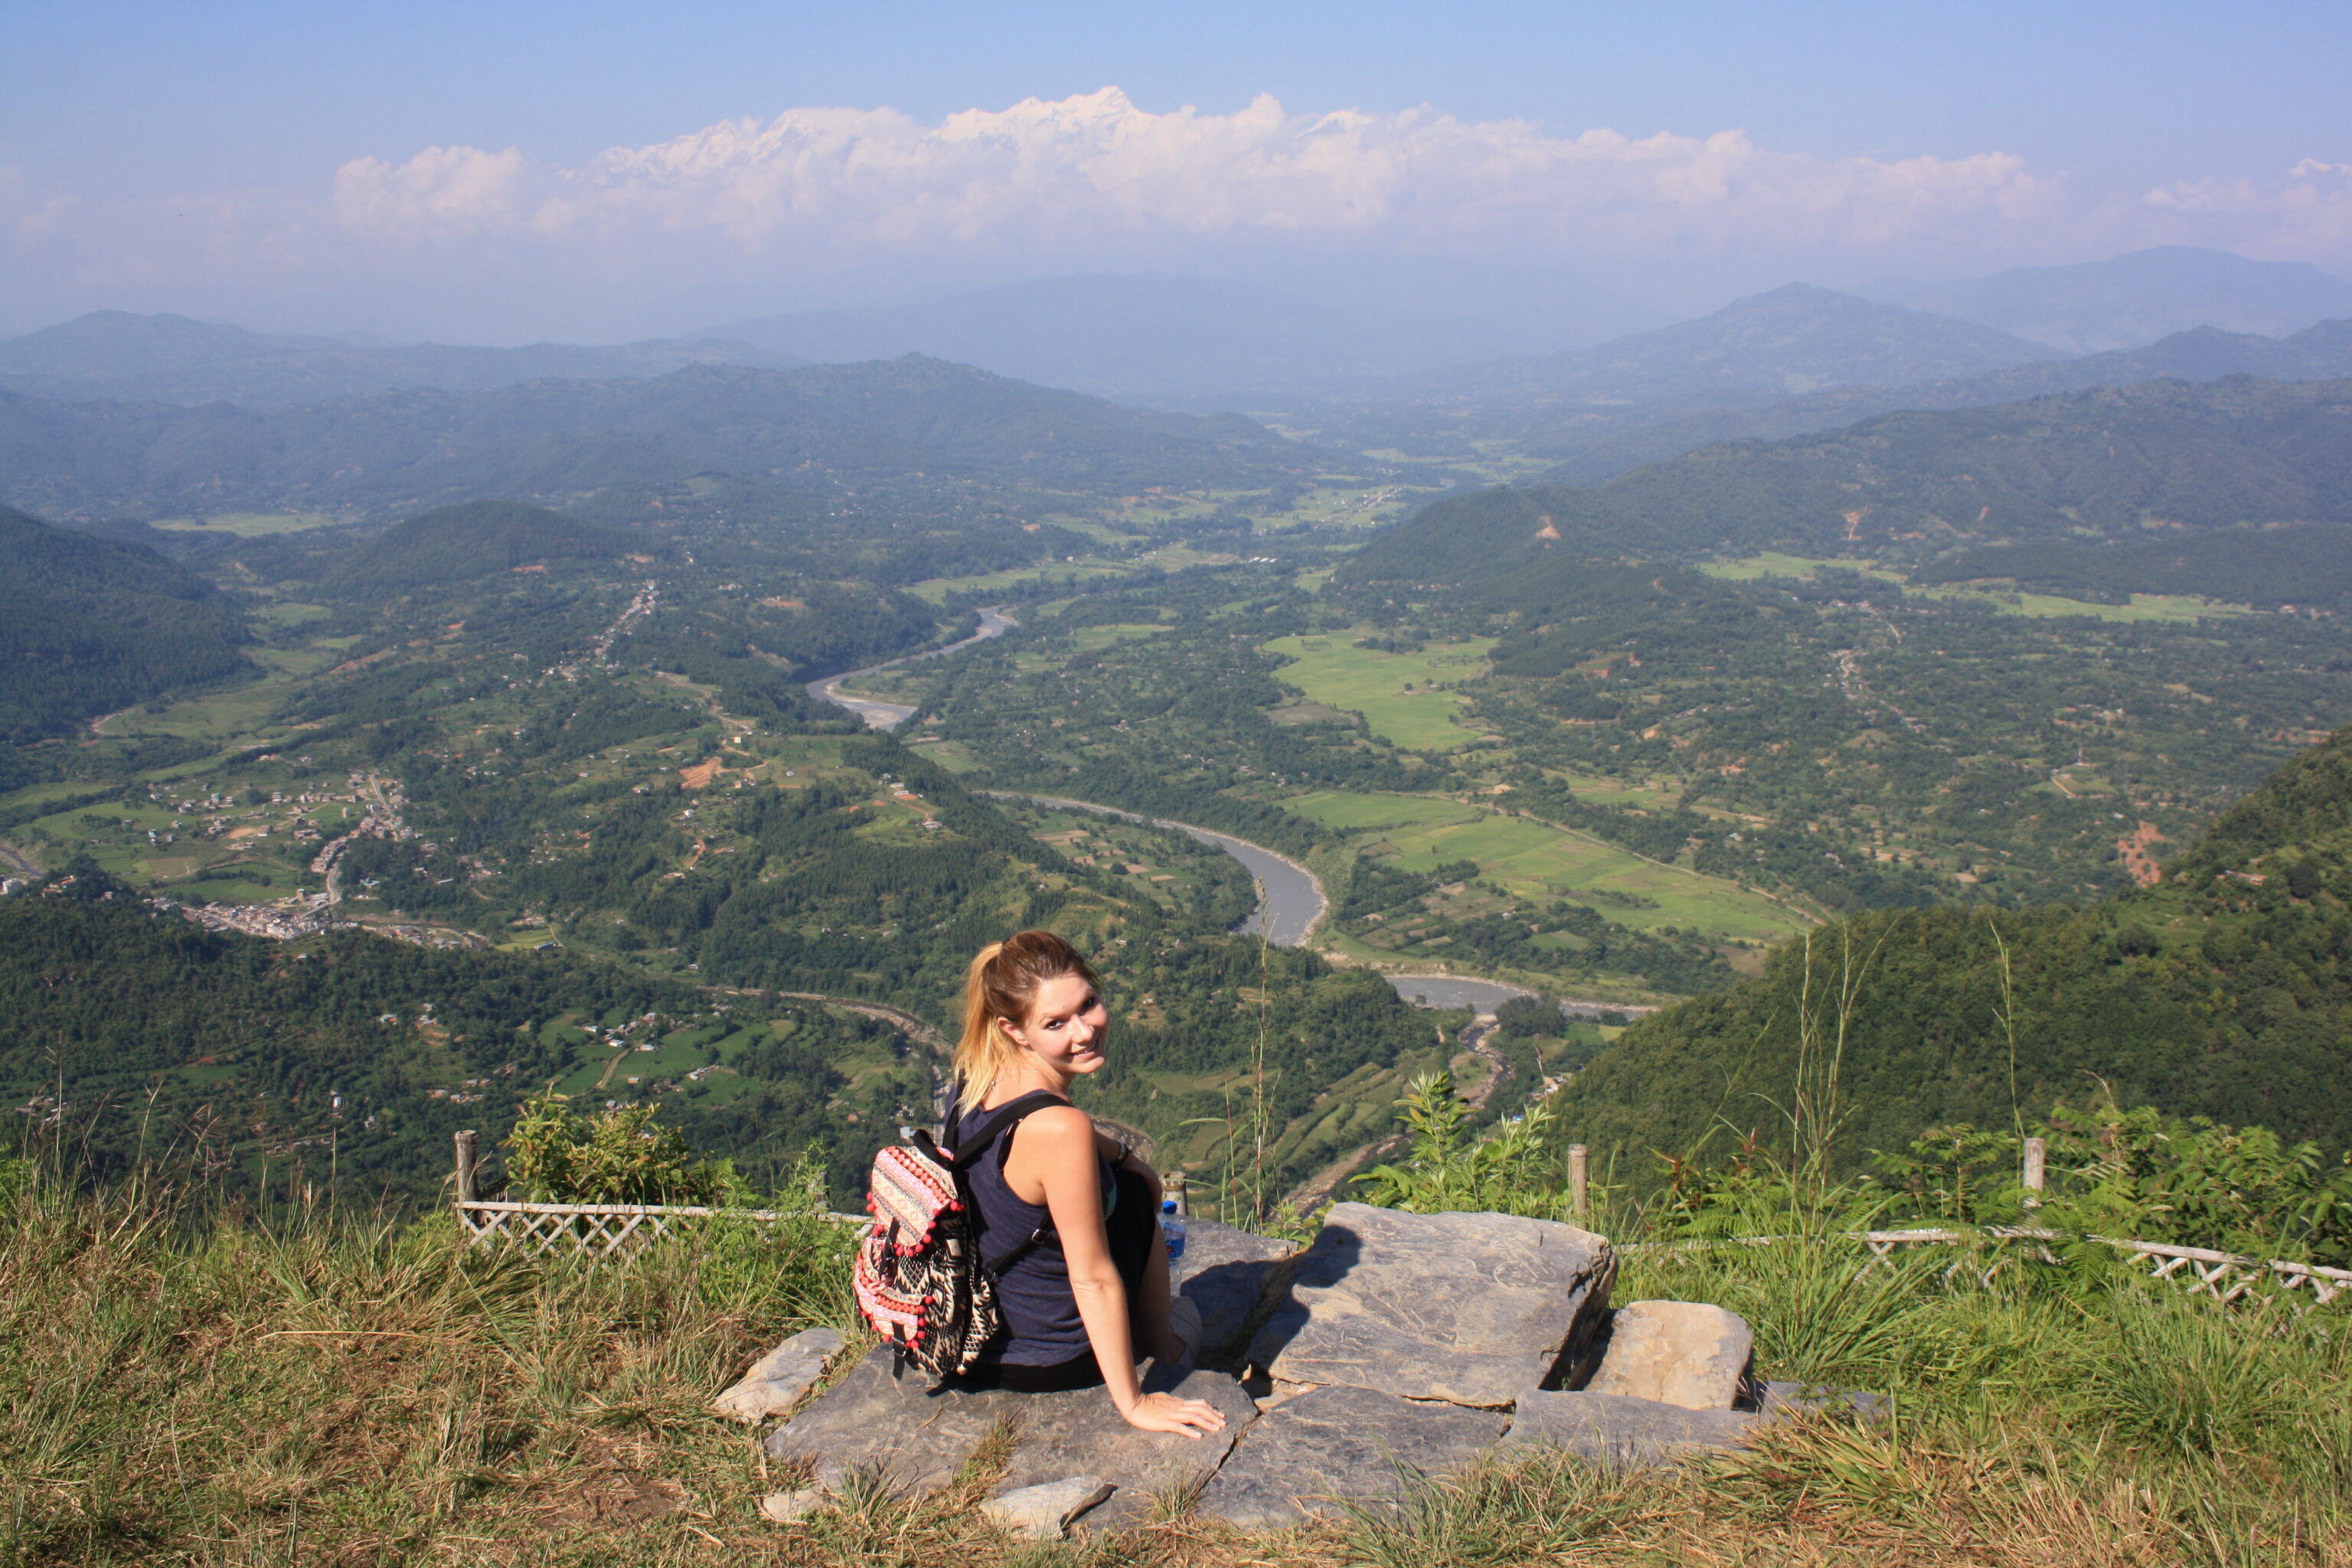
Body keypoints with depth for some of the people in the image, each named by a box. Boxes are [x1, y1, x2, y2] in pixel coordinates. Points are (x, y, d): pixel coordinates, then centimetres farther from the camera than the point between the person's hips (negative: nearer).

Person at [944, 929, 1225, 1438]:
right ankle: (1158, 1346, 37)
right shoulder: (1061, 1129, -33)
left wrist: (1116, 1152, 7)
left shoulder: (975, 1075, -9)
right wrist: (1133, 1403, -14)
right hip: (1047, 1365, -7)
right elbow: (1094, 1280, -24)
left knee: (1135, 1176, 26)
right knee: (1136, 1195, 17)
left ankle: (1155, 1334, 43)